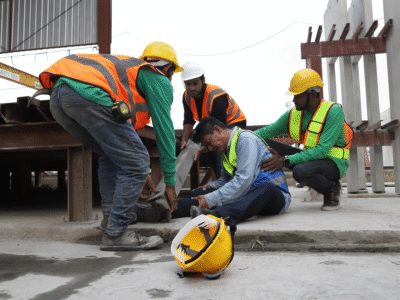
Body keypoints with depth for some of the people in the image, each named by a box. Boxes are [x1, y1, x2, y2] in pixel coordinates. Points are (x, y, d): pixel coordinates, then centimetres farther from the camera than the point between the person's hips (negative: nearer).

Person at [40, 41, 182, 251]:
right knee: (135, 164, -1)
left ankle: (111, 215, 21)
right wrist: (170, 183, 19)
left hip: (57, 96, 9)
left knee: (111, 155, 24)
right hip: (90, 95, -9)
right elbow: (164, 131, 12)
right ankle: (115, 233, 2)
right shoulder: (160, 81, 15)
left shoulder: (131, 67, 38)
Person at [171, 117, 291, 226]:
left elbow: (243, 180, -23)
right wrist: (211, 186, 2)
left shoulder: (245, 139, -13)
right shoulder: (227, 148, 16)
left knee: (267, 188, -44)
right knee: (201, 192, -8)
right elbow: (225, 179, 25)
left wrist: (211, 200, -25)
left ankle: (218, 214, -64)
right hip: (250, 193, 7)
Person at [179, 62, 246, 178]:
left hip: (233, 124, -8)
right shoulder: (187, 96, -9)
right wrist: (184, 141, -4)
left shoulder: (216, 97, -33)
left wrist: (202, 149, -34)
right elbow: (189, 120, 5)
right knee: (210, 157, 3)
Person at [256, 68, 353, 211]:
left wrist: (285, 161, -32)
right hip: (311, 157, 6)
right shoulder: (293, 114, 1)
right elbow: (267, 131, 4)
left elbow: (322, 150, -26)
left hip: (334, 162, -6)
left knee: (301, 171, -38)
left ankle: (332, 188, -5)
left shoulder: (333, 111, -18)